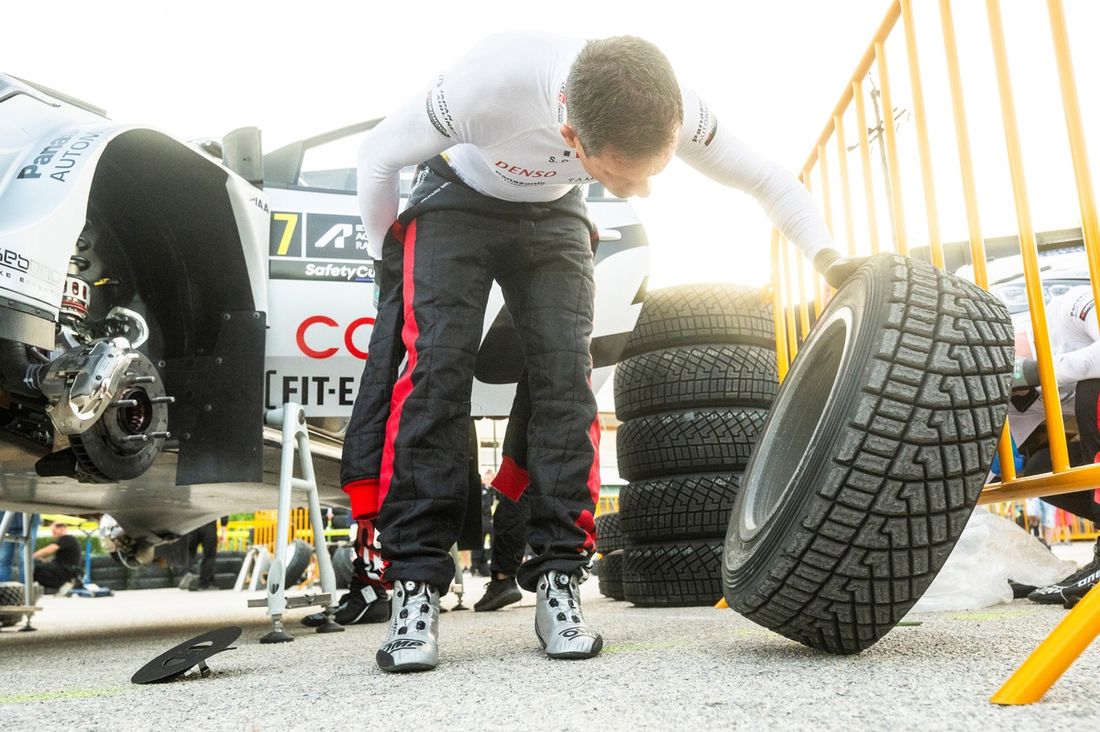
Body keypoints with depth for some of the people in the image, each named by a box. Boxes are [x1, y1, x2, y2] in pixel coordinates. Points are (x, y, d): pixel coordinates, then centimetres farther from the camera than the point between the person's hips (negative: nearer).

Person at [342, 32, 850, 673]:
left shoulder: (675, 111, -30)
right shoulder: (492, 83, -40)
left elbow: (769, 180, -12)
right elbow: (379, 157, -20)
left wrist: (830, 259, -25)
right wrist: (388, 255, -6)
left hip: (552, 216, 3)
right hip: (456, 203, -2)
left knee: (567, 379, -15)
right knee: (435, 369, -21)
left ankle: (558, 582, -9)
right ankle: (417, 588, -16)